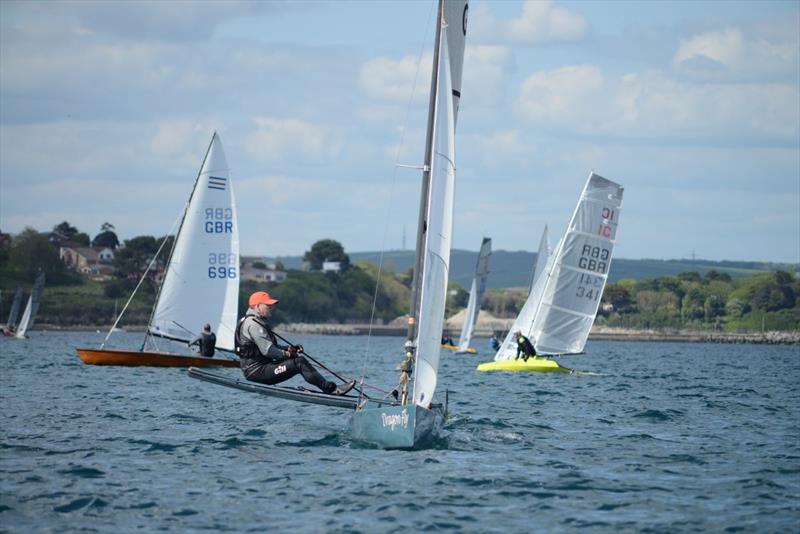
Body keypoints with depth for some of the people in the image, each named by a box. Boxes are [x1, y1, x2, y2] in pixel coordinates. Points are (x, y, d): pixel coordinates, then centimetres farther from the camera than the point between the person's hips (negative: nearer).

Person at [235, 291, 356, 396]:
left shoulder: (258, 321, 22)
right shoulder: (253, 324, -15)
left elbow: (272, 346, 23)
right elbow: (267, 350, -22)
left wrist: (289, 349, 7)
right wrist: (287, 354, -11)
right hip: (257, 370, -11)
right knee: (299, 362, -18)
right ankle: (332, 389, -21)